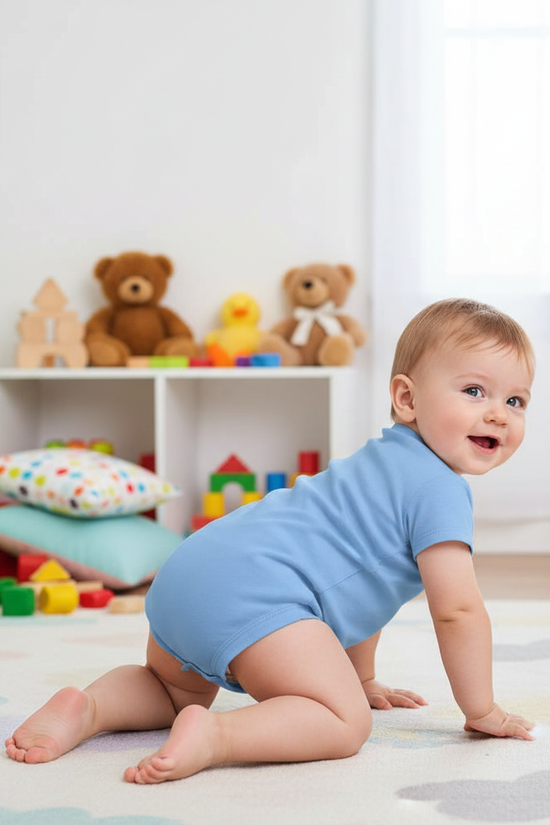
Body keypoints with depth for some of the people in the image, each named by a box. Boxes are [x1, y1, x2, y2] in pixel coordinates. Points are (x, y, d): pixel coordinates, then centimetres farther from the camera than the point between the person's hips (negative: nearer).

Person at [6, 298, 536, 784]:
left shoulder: (386, 462, 29)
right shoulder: (440, 489, -2)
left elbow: (359, 577, 39)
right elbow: (458, 611, -6)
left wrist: (364, 680, 46)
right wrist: (482, 712, 8)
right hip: (251, 593, -10)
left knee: (175, 691, 33)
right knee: (345, 723, -10)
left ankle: (85, 707, 8)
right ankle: (211, 737, -28)